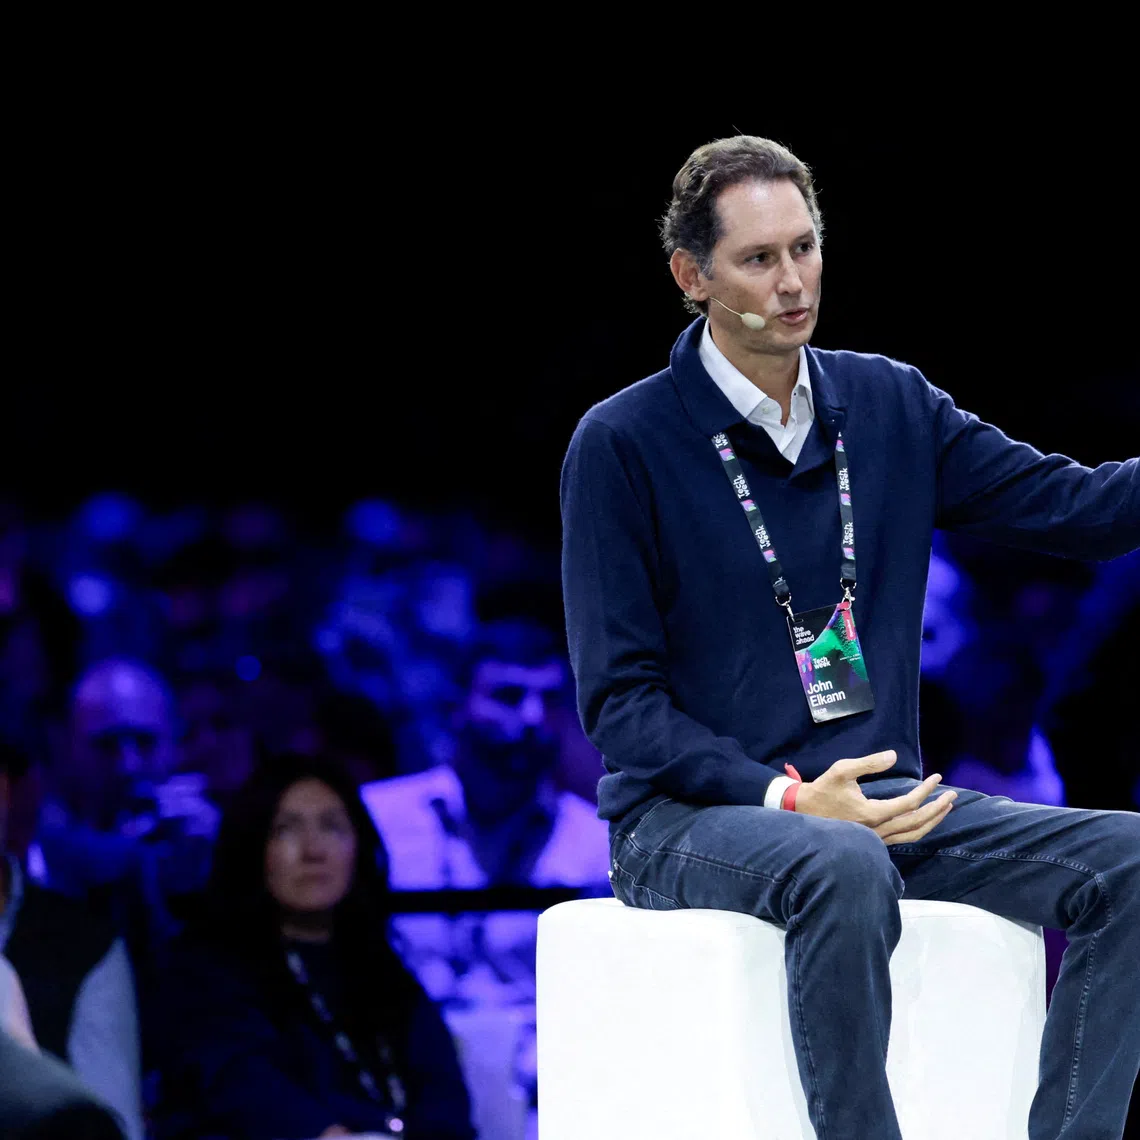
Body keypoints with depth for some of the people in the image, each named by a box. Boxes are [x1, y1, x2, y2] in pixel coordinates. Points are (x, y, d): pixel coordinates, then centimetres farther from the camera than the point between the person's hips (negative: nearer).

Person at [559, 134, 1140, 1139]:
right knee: (845, 871, -39)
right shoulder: (622, 444, -4)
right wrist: (787, 799, -20)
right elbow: (622, 703, -7)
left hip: (877, 800, 5)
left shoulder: (890, 407, 10)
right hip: (687, 816, -5)